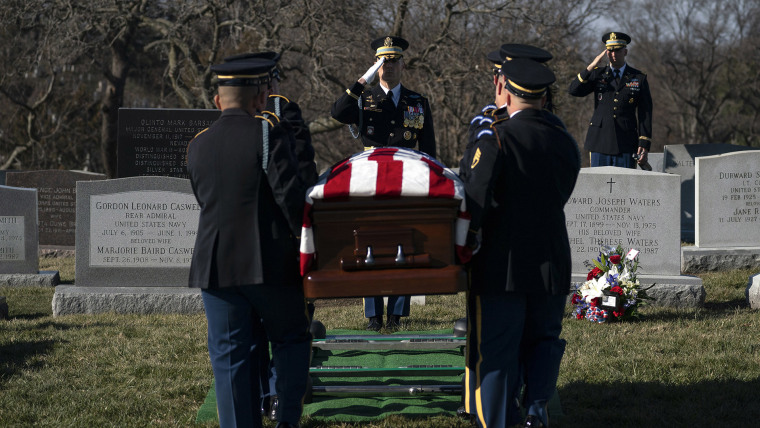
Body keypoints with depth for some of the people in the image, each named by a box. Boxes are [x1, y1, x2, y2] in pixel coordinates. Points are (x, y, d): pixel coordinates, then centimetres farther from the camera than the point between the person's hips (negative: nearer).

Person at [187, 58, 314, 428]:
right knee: (291, 339, 14)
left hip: (215, 267, 4)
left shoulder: (197, 146, 7)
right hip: (271, 263, -3)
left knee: (230, 357, 8)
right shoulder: (270, 133, -10)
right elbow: (290, 195, -14)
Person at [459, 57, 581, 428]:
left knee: (496, 352, 5)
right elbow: (559, 198, 11)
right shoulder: (565, 143, 4)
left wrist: (468, 241, -9)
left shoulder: (494, 137, -13)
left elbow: (475, 196, -21)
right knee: (543, 337, 21)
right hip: (552, 266, 4)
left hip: (501, 267, -4)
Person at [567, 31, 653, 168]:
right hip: (600, 143, 1)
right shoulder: (598, 74, 10)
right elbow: (573, 91, -4)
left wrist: (644, 144, -4)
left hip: (625, 146, -1)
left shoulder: (639, 78, 6)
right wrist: (590, 67, -13)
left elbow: (645, 115, 4)